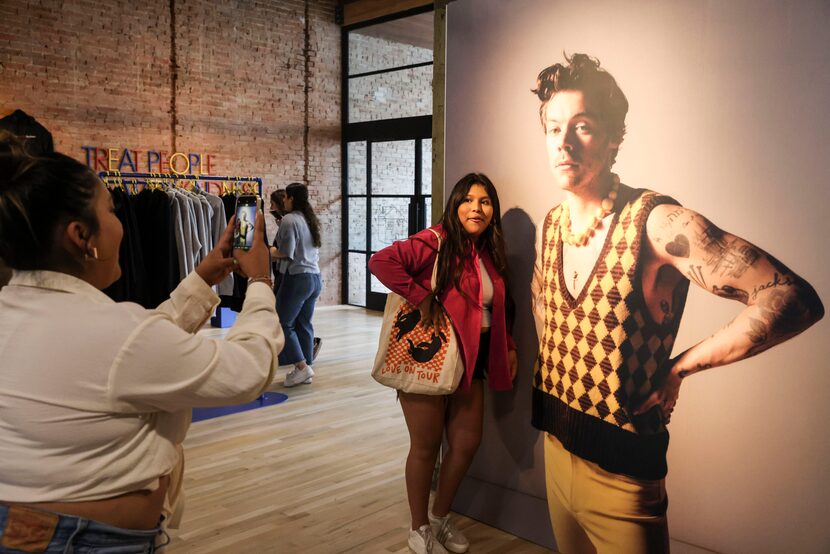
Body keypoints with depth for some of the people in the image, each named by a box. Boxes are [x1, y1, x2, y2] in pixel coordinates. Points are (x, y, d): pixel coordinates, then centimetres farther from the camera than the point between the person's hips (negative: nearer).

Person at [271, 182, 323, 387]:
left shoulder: (289, 220, -12)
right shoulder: (310, 219, 14)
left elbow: (286, 253, -17)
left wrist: (269, 252, -1)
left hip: (297, 277, -8)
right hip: (315, 277, 8)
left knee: (284, 323, 1)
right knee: (304, 324, 12)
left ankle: (302, 367, -3)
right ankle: (306, 370, 16)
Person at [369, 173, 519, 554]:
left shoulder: (490, 254, 9)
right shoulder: (436, 242, -15)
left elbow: (496, 311, 18)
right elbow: (381, 262, -27)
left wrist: (508, 348, 9)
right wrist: (422, 299, -25)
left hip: (471, 362, 7)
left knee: (467, 443, 14)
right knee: (426, 447, 7)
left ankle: (440, 517, 36)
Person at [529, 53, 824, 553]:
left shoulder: (656, 224, -21)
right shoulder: (550, 228, 0)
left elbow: (796, 300, -26)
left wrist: (678, 368, -20)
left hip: (623, 472, -6)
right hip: (556, 448, 6)